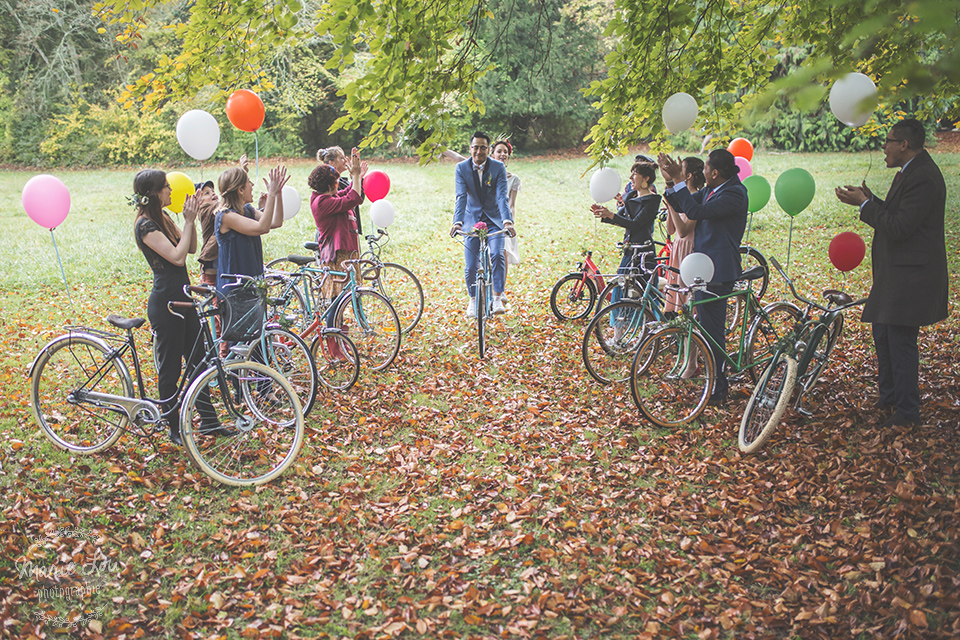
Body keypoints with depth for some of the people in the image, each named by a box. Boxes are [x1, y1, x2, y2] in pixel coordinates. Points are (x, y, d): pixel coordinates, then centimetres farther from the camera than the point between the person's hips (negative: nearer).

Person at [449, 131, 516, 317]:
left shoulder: (498, 167, -10)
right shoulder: (461, 168, -8)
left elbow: (502, 196, -20)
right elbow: (461, 197, -18)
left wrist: (508, 221, -35)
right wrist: (457, 222, -34)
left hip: (494, 219, -1)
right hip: (472, 220, 1)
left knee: (497, 255, -24)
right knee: (470, 267, -3)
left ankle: (497, 298, -11)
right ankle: (473, 300, 23)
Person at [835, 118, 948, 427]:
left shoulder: (923, 177, -19)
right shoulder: (909, 172, 14)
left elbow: (899, 228, -24)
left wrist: (864, 204, -15)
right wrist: (869, 199, 5)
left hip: (910, 276, -11)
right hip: (894, 274, 11)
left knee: (901, 342, -4)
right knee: (882, 335, 19)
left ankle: (907, 413, 7)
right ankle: (886, 398, 33)